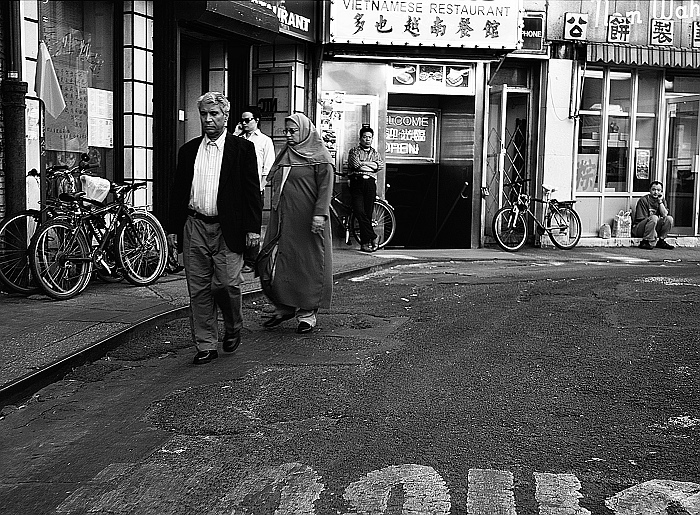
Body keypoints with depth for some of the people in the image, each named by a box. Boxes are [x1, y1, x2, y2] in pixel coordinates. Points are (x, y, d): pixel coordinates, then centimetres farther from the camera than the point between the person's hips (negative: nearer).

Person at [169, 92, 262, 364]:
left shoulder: (242, 148, 2)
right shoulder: (188, 150, 13)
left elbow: (252, 190, -1)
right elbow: (178, 191, 16)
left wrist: (253, 228, -7)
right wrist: (177, 228, 10)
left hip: (227, 229, -3)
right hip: (194, 227, 4)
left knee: (227, 285, -5)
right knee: (199, 290, 4)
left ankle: (233, 329, 23)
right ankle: (205, 345, 13)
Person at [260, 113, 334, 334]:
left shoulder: (320, 156, -3)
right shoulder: (284, 155, 17)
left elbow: (325, 187, -10)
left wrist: (319, 214, -21)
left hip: (307, 220, -6)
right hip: (282, 218, 6)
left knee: (308, 265, -1)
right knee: (278, 263, 4)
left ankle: (307, 313, 8)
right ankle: (284, 307, 17)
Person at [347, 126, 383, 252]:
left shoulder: (375, 153, 21)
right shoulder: (354, 151, 12)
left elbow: (380, 166, 1)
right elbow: (355, 164, -6)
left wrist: (363, 163, -5)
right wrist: (370, 166, 2)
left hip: (370, 183, 2)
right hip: (357, 182, -2)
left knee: (368, 213, -2)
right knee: (359, 211, -16)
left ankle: (365, 242, 3)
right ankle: (372, 237, -8)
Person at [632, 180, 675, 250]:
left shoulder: (662, 201, 8)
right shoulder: (643, 200, -10)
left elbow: (665, 215, -8)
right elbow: (642, 219, -14)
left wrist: (660, 201, -13)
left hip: (654, 228, 6)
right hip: (638, 228, -6)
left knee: (669, 218, -14)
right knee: (654, 217, -33)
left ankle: (661, 241, -5)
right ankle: (645, 242, -25)